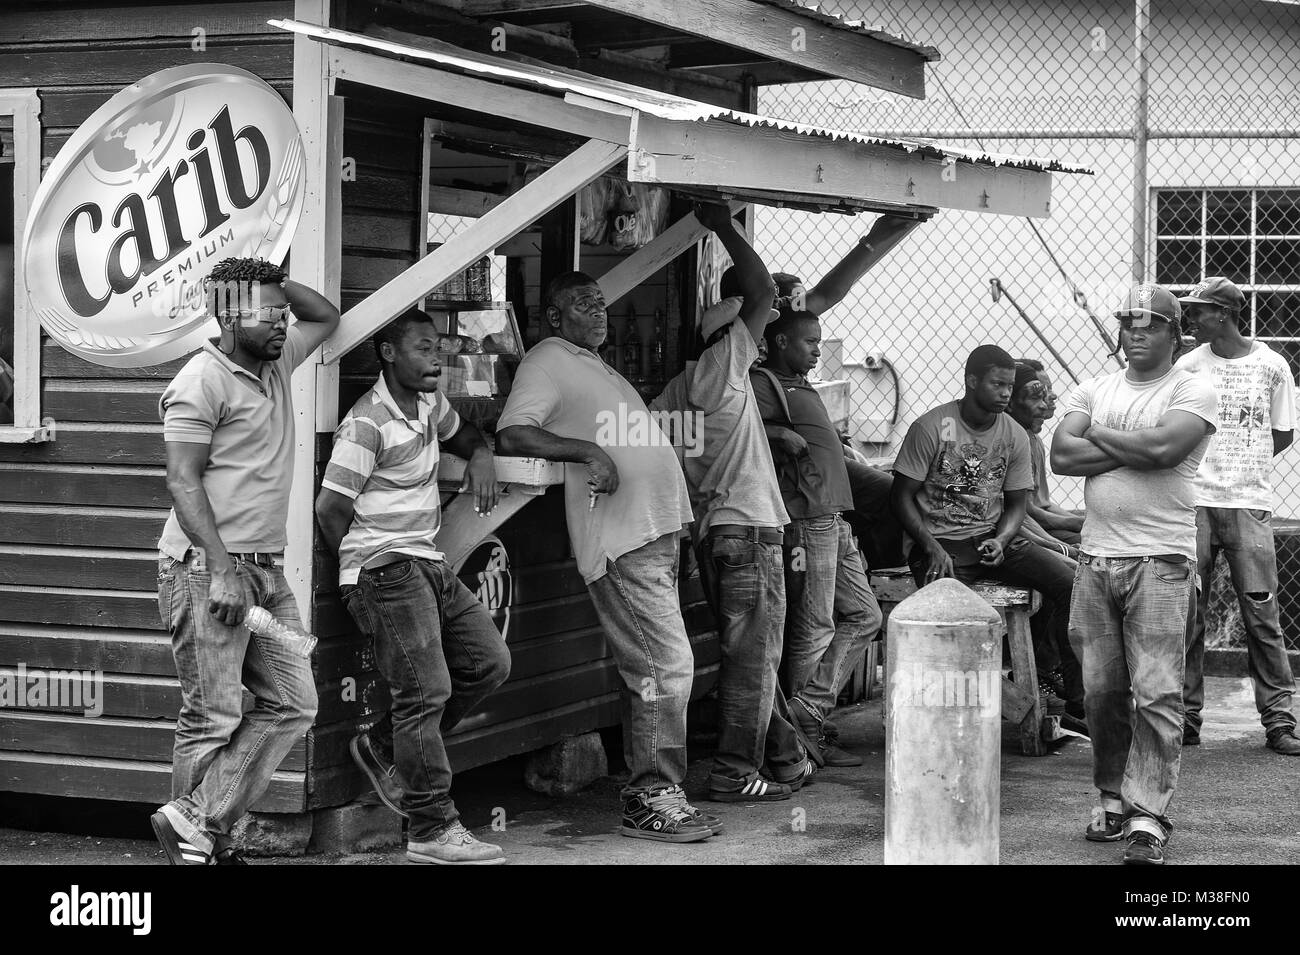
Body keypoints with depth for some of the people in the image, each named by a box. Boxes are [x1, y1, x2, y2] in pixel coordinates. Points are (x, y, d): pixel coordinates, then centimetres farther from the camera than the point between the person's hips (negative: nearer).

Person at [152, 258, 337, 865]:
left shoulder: (277, 363, 15)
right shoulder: (202, 381, -9)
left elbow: (326, 317, 33)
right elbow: (182, 481, -15)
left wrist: (277, 284, 14)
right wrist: (221, 569, -23)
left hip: (267, 572, 8)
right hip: (206, 569, -8)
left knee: (292, 703, 2)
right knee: (213, 718, -5)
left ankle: (198, 823, 3)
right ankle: (195, 838, 5)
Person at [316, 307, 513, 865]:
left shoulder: (430, 403, 12)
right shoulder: (367, 423, -15)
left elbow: (463, 434, 33)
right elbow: (331, 509, -14)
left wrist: (480, 457, 9)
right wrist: (364, 567, -2)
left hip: (429, 564, 10)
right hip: (386, 569, -9)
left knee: (489, 662, 9)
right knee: (426, 691, -11)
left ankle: (383, 748, 20)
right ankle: (433, 831, -6)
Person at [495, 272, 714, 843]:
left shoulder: (597, 368, 26)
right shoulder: (548, 362, -2)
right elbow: (511, 435, -13)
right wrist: (586, 450, -22)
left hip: (657, 532, 10)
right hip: (619, 539, -10)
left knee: (646, 669, 12)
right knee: (667, 664, -14)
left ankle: (646, 792, 19)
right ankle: (653, 798, -9)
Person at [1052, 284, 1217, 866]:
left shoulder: (1192, 391, 0)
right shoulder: (1095, 389, 15)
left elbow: (1164, 447, -17)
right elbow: (1061, 455, 1)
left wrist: (1100, 434, -3)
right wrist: (1134, 449, -8)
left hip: (1160, 560, -5)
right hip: (1096, 556, 5)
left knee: (1157, 693, -7)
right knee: (1101, 689, 7)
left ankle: (1148, 817, -4)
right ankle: (1113, 799, 20)